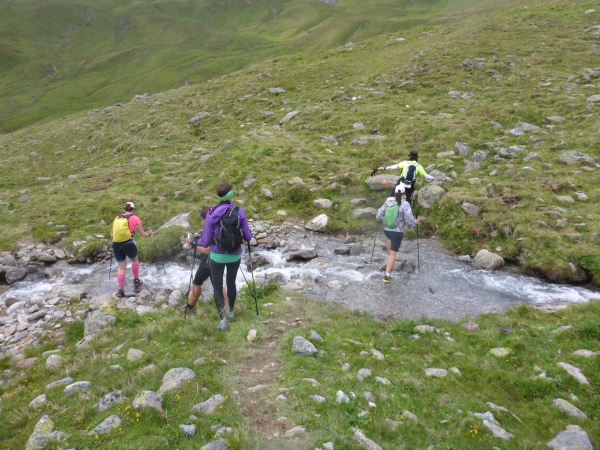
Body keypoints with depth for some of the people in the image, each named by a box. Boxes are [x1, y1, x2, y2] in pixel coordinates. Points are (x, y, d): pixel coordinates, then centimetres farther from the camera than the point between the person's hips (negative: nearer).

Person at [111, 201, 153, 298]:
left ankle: (120, 290, 12)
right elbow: (142, 234, 6)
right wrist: (149, 234, 28)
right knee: (135, 260, 27)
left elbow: (112, 233, 14)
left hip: (116, 244, 3)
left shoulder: (117, 218, 12)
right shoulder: (135, 218, 3)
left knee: (121, 268, 14)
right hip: (128, 243, -3)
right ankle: (136, 281, 39)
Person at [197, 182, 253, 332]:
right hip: (235, 255, 2)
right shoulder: (239, 212, -10)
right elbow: (248, 237, -5)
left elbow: (205, 240, -7)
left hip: (217, 256, -2)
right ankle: (231, 313, 39)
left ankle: (223, 321, 0)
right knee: (231, 282, 24)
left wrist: (197, 244, 15)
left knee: (217, 287, 9)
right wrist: (249, 236, 19)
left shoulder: (212, 213, -12)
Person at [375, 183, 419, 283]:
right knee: (393, 253, 7)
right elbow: (409, 221, -17)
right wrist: (415, 222, 5)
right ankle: (387, 275, 4)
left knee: (391, 239, 38)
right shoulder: (405, 204, -15)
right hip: (398, 232, -4)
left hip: (386, 229, 4)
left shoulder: (388, 201, -4)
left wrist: (385, 217, 23)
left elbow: (378, 216, 0)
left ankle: (389, 262, 41)